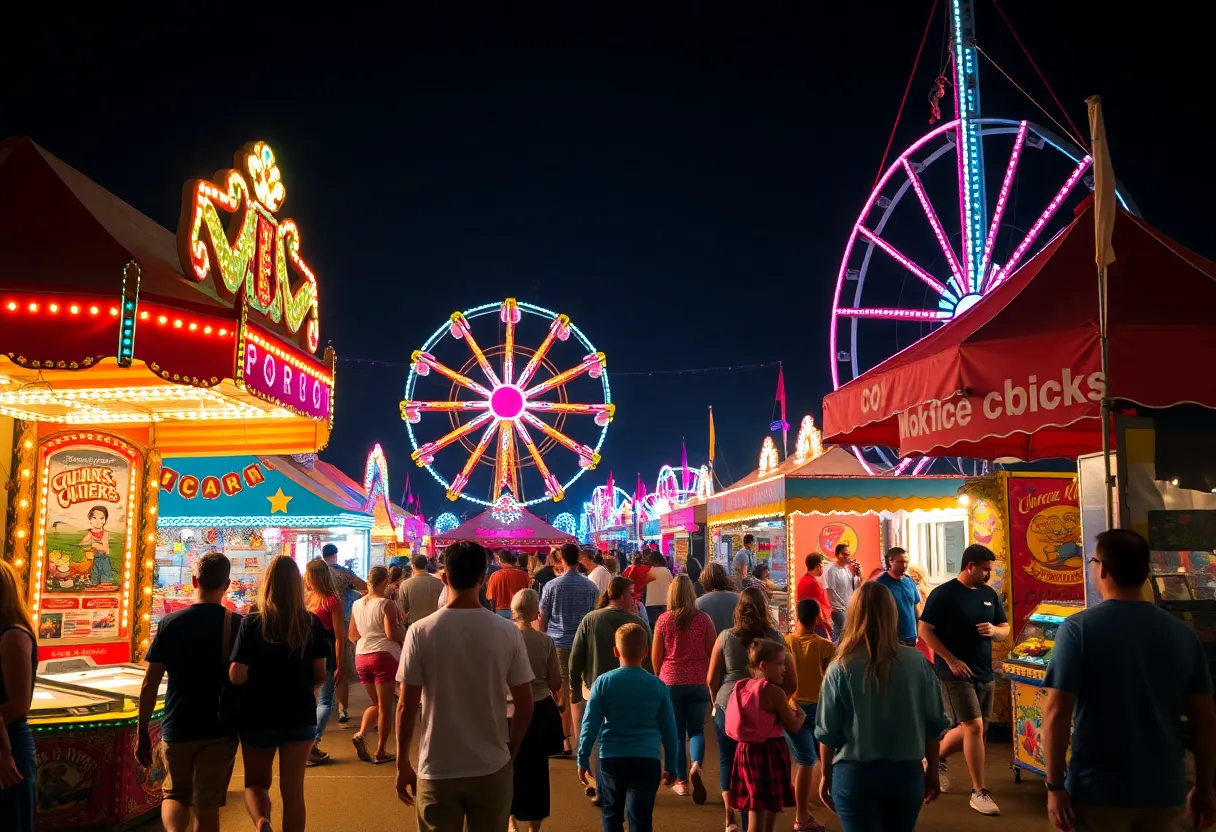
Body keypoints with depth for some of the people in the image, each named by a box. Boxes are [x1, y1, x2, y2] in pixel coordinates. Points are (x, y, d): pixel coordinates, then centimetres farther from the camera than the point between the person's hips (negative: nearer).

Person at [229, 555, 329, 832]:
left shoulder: (252, 623, -11)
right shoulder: (312, 623, -6)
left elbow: (236, 676, -14)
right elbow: (320, 675, -1)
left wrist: (256, 678, 7)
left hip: (259, 717, -1)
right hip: (301, 716, 1)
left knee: (256, 782, 17)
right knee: (293, 789, 13)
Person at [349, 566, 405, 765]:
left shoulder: (357, 605, 8)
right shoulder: (386, 604, -12)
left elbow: (352, 636, 14)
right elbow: (392, 634, -19)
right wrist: (405, 634, 0)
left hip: (361, 657, 6)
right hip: (384, 656, -6)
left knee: (376, 704, 20)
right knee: (385, 707, 4)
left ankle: (361, 734, -2)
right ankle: (380, 752, 8)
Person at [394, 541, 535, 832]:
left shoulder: (421, 632, -10)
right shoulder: (508, 632, -8)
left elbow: (407, 706, -8)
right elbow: (524, 704, -3)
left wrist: (402, 764, 5)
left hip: (438, 771, -1)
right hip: (493, 769, 1)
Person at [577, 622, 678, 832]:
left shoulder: (603, 682, -3)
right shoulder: (658, 686, 1)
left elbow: (590, 724, -3)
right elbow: (668, 730, 6)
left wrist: (583, 759, 6)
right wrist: (670, 765, 15)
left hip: (612, 759, 0)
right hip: (647, 760, 0)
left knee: (612, 815, 20)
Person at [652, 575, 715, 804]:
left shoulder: (663, 620, -6)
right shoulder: (704, 619, -6)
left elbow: (655, 656, -1)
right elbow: (713, 652, -1)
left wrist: (659, 678, 17)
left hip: (671, 682, 0)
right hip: (699, 682, 0)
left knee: (677, 733, 12)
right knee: (696, 729, 12)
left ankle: (681, 781, 16)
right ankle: (696, 766, -14)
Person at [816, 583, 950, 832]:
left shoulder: (841, 668, -13)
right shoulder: (917, 662, -7)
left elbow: (828, 732, -7)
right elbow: (934, 723, 1)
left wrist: (826, 776, 7)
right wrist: (932, 771, 14)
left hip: (855, 774, -3)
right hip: (906, 773, 3)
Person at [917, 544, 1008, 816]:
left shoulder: (990, 594, 7)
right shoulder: (943, 594, -12)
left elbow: (1005, 628, 15)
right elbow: (925, 630, -12)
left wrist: (994, 630, -10)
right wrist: (951, 660, -18)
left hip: (985, 673, 7)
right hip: (955, 674, -7)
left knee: (974, 728, 14)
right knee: (974, 727, -9)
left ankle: (936, 757, 39)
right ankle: (979, 792, 2)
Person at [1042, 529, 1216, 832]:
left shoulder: (1078, 628, -13)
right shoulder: (1183, 634, -2)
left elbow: (1057, 714, -17)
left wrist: (1055, 786, -9)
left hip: (1098, 792, -3)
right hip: (1165, 792, 4)